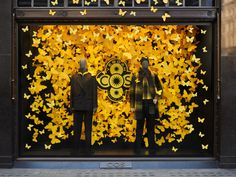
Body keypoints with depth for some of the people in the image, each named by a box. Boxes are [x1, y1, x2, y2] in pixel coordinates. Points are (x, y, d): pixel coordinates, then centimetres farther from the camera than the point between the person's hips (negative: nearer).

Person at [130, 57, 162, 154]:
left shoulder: (153, 76, 8)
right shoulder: (135, 76, 3)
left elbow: (159, 88, 15)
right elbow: (132, 91, 4)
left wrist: (156, 98, -2)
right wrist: (132, 105, 0)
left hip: (151, 104, 1)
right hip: (140, 104, -1)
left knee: (151, 126, 6)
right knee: (139, 126, 2)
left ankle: (151, 147, 12)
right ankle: (137, 148, 7)